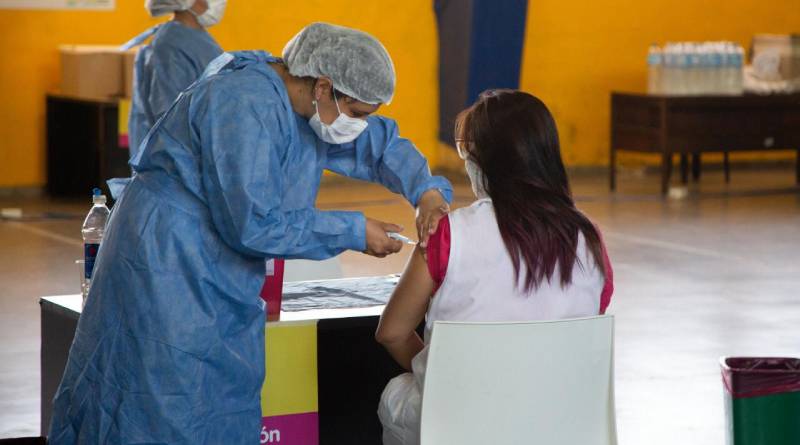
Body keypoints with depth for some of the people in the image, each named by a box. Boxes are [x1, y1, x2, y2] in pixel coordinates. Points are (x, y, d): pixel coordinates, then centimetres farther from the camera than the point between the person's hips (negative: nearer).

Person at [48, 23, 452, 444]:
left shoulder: (303, 105, 4)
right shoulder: (247, 105, -24)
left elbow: (380, 142, 19)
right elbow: (251, 224, -26)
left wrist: (427, 191, -1)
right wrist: (353, 232, -17)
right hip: (166, 267, -9)